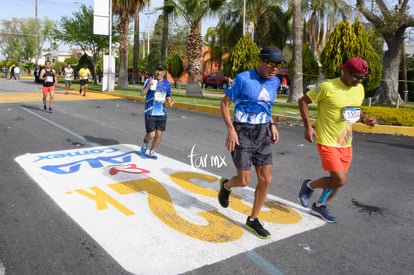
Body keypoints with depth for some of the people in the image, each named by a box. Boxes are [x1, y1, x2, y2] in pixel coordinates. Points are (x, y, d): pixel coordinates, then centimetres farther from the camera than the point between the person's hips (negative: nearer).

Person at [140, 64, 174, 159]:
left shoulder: (167, 83, 6)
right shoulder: (149, 80, -5)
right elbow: (142, 94, -10)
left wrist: (170, 100, -5)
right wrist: (149, 85, -25)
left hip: (162, 113, 4)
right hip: (150, 112, -4)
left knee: (159, 134, 5)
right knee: (151, 134, -5)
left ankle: (152, 151, 24)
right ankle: (145, 143, 30)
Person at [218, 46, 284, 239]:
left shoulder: (275, 82, 5)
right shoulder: (243, 79, -13)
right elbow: (225, 103, -7)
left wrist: (272, 125, 7)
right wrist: (231, 130, -17)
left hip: (263, 134, 6)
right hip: (243, 133, -6)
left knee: (266, 179, 3)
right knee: (244, 180, -5)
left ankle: (253, 220, 21)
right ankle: (226, 185, 33)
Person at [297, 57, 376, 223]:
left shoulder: (360, 89, 5)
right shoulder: (327, 87, -17)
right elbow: (303, 101, -10)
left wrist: (364, 119, 0)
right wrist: (308, 127, -17)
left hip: (346, 143, 7)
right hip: (328, 142, -7)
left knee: (338, 179, 15)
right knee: (340, 180, -13)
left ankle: (319, 206, 37)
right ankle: (309, 185, 14)